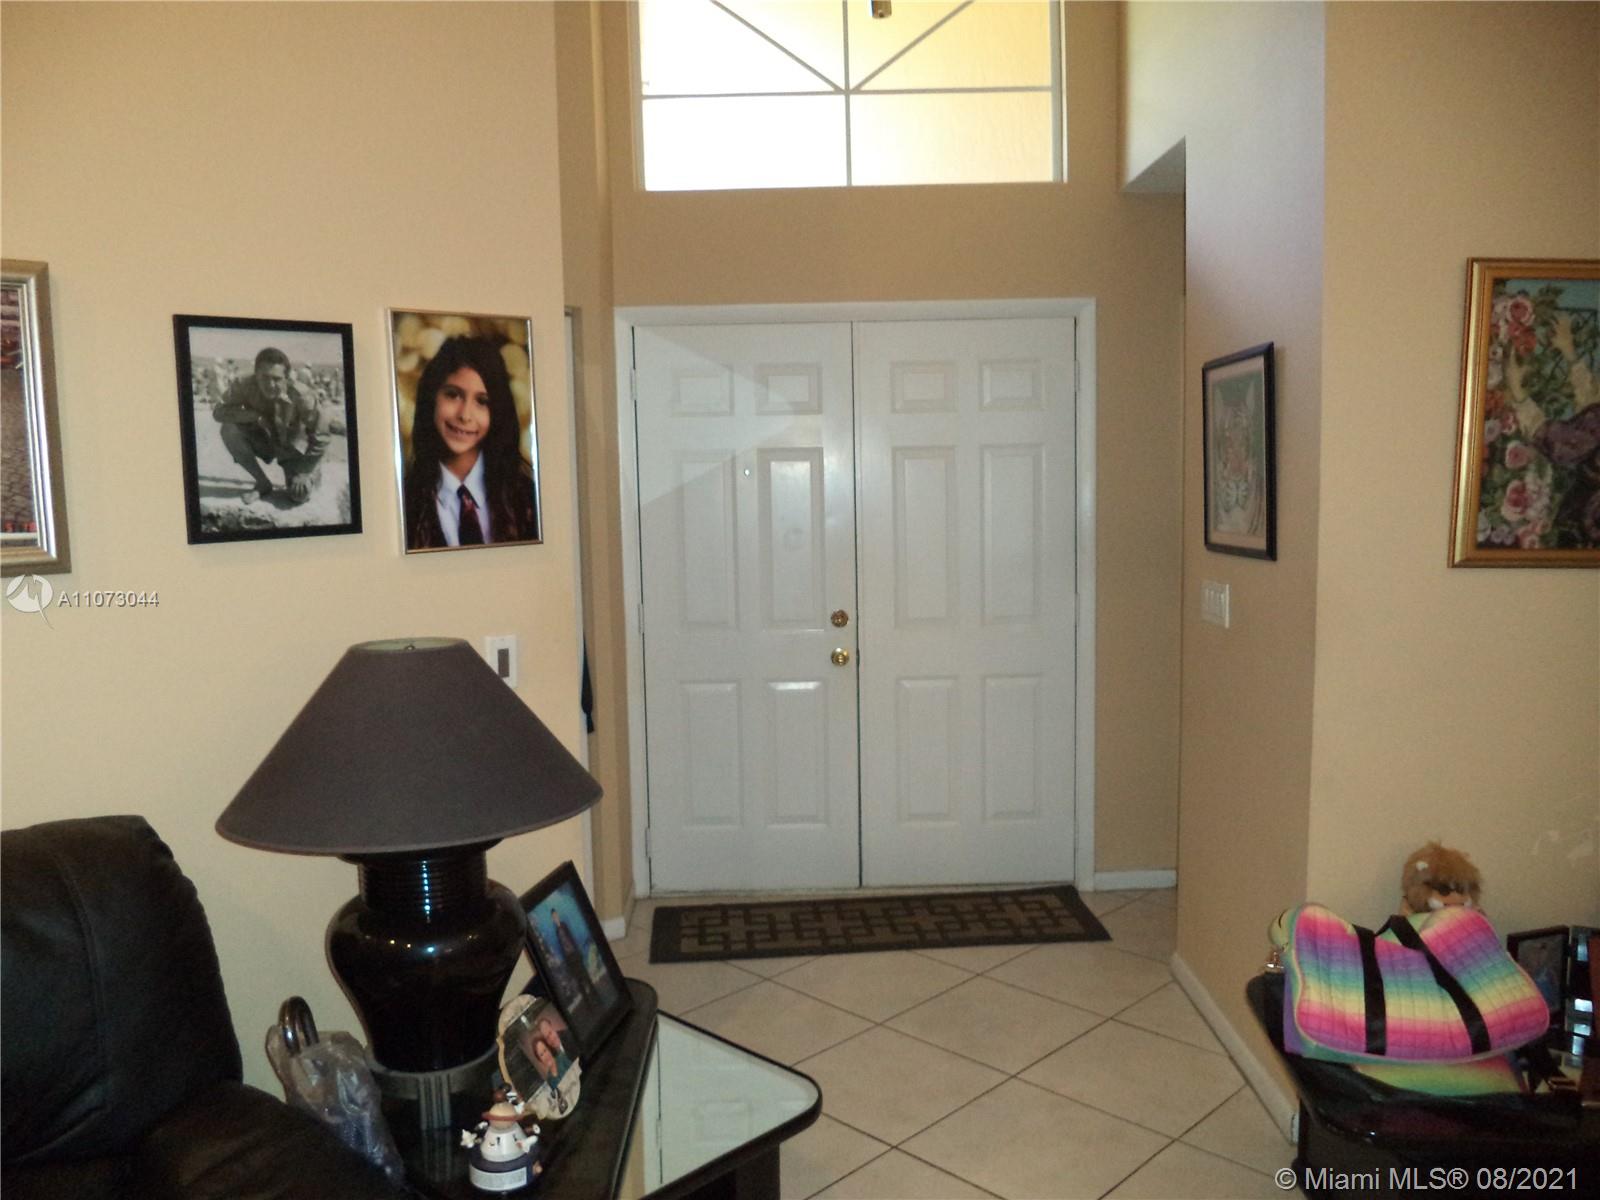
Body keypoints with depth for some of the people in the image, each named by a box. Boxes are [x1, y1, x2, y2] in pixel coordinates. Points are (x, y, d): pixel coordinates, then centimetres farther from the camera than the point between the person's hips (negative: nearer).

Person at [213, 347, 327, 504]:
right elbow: (219, 411, -21)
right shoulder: (245, 385, -27)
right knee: (229, 430, -26)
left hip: (294, 448, -3)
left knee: (299, 495, -23)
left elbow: (320, 438, -21)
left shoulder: (302, 399, -32)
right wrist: (255, 415, -34)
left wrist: (305, 473, -21)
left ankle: (312, 475, 18)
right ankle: (263, 484, -5)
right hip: (263, 440, 3)